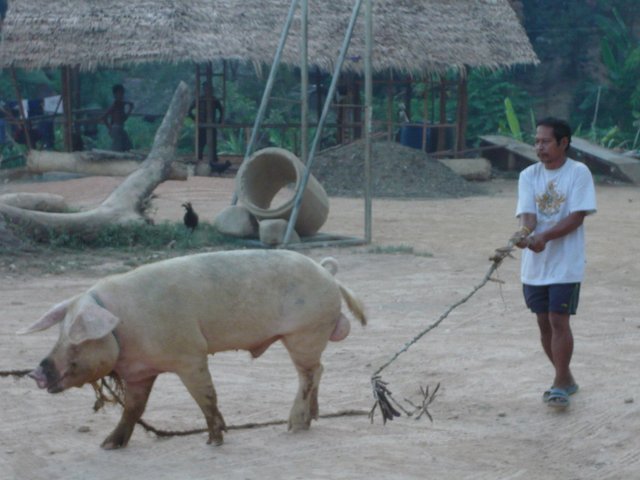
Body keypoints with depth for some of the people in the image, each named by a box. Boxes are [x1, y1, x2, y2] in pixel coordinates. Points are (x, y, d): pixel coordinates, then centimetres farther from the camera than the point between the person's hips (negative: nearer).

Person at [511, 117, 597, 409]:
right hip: (534, 264, 5)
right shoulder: (529, 176, 5)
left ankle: (560, 385, -3)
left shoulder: (579, 173, -7)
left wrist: (545, 237, -26)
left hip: (565, 263, -5)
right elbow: (527, 213, -5)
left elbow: (577, 217, -13)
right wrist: (524, 232, -29)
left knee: (558, 321, -9)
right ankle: (566, 379, 24)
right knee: (544, 323, 9)